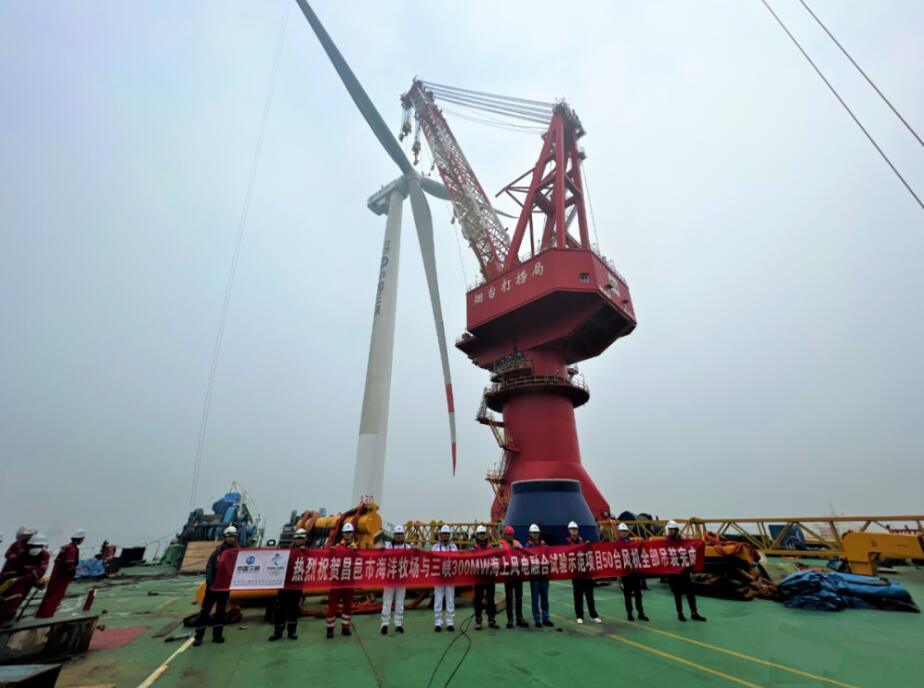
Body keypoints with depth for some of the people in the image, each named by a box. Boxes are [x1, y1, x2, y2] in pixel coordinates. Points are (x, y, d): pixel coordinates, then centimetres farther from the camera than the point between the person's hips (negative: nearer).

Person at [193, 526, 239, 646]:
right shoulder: (218, 550, -5)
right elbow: (209, 567, -7)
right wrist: (210, 582, -15)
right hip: (213, 584, -1)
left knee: (221, 610, 9)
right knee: (205, 610, 3)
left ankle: (217, 635, 18)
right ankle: (198, 636, 15)